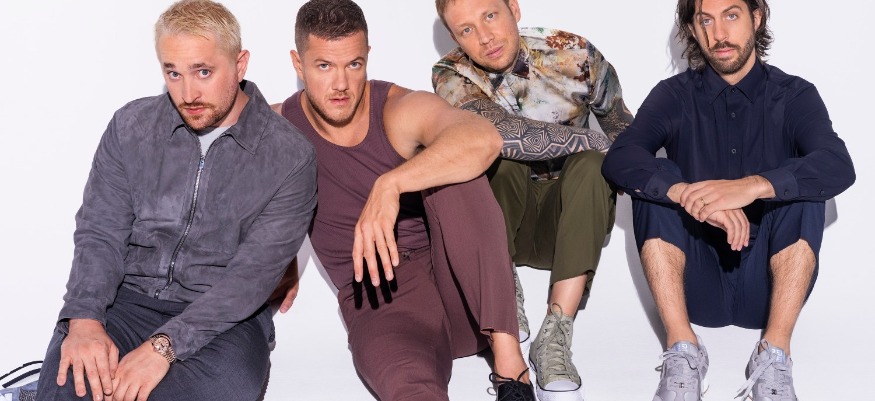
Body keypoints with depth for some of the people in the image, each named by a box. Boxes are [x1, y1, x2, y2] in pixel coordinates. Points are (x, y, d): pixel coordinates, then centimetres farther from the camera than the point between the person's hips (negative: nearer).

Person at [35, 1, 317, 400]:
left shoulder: (290, 157, -7)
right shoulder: (131, 126, 5)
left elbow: (254, 272, -14)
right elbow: (99, 233, 2)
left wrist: (164, 345, -25)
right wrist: (84, 318, -18)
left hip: (225, 317, -1)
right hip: (128, 298, 1)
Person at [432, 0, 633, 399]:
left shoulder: (576, 55, -10)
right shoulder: (452, 76, -14)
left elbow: (622, 125, 3)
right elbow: (498, 130, -33)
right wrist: (593, 140, -29)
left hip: (571, 220, 1)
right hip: (494, 225, -1)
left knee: (591, 165, -32)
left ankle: (555, 335, -35)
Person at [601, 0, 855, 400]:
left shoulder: (794, 96, -1)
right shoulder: (674, 95, 1)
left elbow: (839, 167, -21)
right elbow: (619, 160, -19)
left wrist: (752, 186, -39)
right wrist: (691, 196, -37)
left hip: (767, 280, -1)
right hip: (695, 282, 1)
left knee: (802, 185, -23)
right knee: (656, 180, -20)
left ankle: (774, 355, -27)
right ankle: (682, 348, -26)